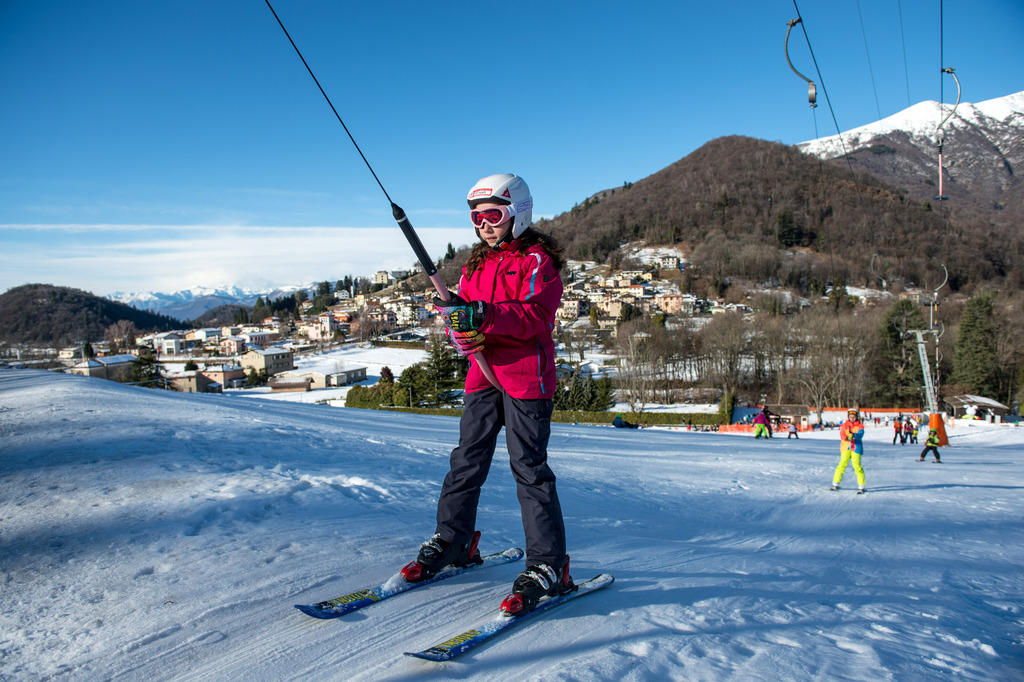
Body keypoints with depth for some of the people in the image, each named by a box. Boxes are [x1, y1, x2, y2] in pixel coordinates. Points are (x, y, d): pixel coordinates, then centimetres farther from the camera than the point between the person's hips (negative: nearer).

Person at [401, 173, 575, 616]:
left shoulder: (537, 260, -2)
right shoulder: (475, 265, 19)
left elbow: (536, 316, -16)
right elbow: (463, 314, 13)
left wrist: (485, 316, -28)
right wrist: (458, 323, -11)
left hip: (526, 377, -6)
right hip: (483, 374, 6)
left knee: (529, 469, -7)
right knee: (466, 461, 10)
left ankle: (548, 566, -1)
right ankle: (450, 542, 25)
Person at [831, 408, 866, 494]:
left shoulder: (860, 426, 6)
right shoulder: (844, 425, 8)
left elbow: (860, 435, -13)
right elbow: (842, 434, -9)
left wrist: (853, 435, -35)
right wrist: (847, 438, -31)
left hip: (856, 448, -1)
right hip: (846, 448, 2)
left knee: (857, 465, -9)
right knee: (842, 464, -1)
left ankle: (862, 487, -1)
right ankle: (835, 484, 8)